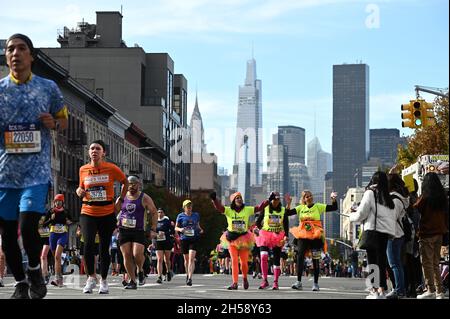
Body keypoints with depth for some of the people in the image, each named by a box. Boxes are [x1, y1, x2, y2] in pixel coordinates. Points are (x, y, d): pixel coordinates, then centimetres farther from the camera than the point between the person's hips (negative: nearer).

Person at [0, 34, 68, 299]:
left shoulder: (48, 87, 5)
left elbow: (64, 121, 16)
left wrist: (53, 123, -7)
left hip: (37, 171, -2)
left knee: (28, 226, -16)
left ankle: (35, 271, 11)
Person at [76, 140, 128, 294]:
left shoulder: (111, 168, -4)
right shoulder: (83, 169, 4)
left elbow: (125, 182, 12)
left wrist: (120, 201, 4)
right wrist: (79, 191, -4)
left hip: (107, 213, -1)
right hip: (88, 213, 1)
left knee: (104, 248, 5)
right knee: (88, 243, -20)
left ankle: (104, 281, 21)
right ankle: (91, 277, -5)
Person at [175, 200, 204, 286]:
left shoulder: (196, 215, 10)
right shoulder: (180, 216, 3)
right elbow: (176, 227, 7)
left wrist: (200, 230, 2)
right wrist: (180, 229, -15)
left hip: (194, 239, 0)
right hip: (184, 239, 0)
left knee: (191, 258, -14)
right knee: (186, 259, 12)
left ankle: (190, 278, -21)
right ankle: (187, 275, 35)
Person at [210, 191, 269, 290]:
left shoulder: (247, 210, 1)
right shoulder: (228, 210, -3)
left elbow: (259, 208, -2)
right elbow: (218, 207, -17)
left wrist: (269, 200, -10)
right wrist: (214, 199, -36)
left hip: (243, 238, 1)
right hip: (232, 239, -1)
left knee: (244, 261, 4)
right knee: (234, 261, -6)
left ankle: (245, 278, 33)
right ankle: (235, 283, -6)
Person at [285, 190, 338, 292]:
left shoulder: (318, 206, 4)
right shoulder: (300, 208, 9)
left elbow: (334, 208, 1)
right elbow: (288, 213, 2)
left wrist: (333, 199, -14)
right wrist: (288, 203, -10)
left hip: (315, 236, -1)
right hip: (303, 236, 1)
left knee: (316, 260, 3)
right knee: (300, 257, -10)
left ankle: (316, 283, 10)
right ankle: (298, 282, -8)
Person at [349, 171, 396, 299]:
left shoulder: (370, 193, 0)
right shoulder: (388, 198, 16)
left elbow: (361, 214, -2)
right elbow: (393, 217, 9)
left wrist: (351, 216, 17)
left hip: (374, 231, -5)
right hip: (386, 232, 5)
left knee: (372, 261, -3)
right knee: (382, 261, 8)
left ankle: (374, 290, -9)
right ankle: (382, 289, 6)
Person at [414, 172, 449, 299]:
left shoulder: (425, 197, -11)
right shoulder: (443, 198, 5)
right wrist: (445, 229, 16)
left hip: (427, 233, -6)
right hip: (439, 233, 6)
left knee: (427, 263, 0)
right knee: (436, 263, 13)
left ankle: (430, 290, -4)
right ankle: (439, 291, 11)